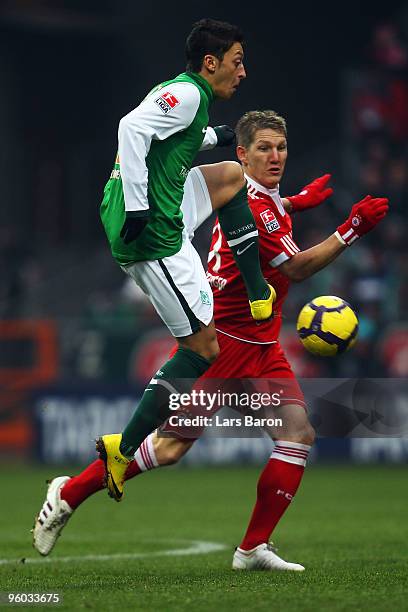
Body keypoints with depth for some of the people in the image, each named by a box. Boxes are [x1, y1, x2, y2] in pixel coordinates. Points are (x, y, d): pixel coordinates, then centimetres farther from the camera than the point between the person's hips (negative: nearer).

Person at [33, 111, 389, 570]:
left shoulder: (265, 195, 10)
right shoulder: (252, 208, -19)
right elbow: (298, 268, -20)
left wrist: (292, 203, 30)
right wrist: (351, 231, -23)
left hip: (260, 344, 9)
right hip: (220, 338, -9)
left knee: (298, 434, -5)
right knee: (171, 446, -9)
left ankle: (254, 549, -2)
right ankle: (69, 494, 8)